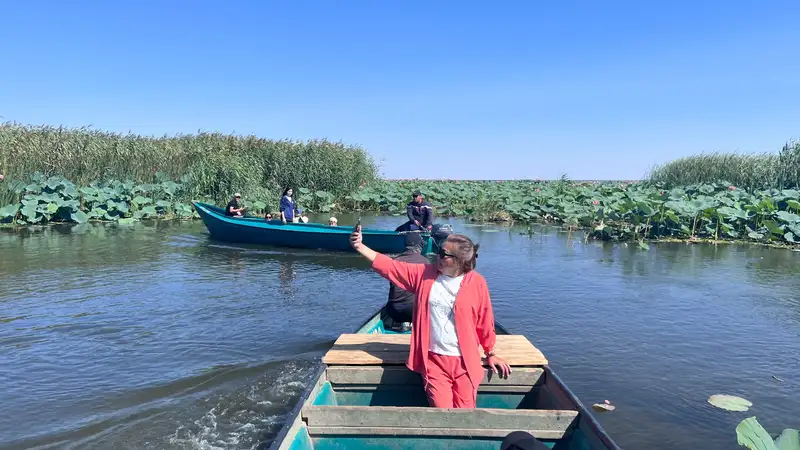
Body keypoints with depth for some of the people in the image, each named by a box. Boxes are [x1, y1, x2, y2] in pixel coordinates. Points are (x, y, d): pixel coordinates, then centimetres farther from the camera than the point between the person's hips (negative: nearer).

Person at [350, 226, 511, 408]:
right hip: (433, 360, 1)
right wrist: (359, 246, -10)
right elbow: (389, 266, -2)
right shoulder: (424, 274, -2)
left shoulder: (476, 283, -7)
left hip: (465, 362, -1)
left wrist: (491, 354, 13)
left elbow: (485, 321, 3)